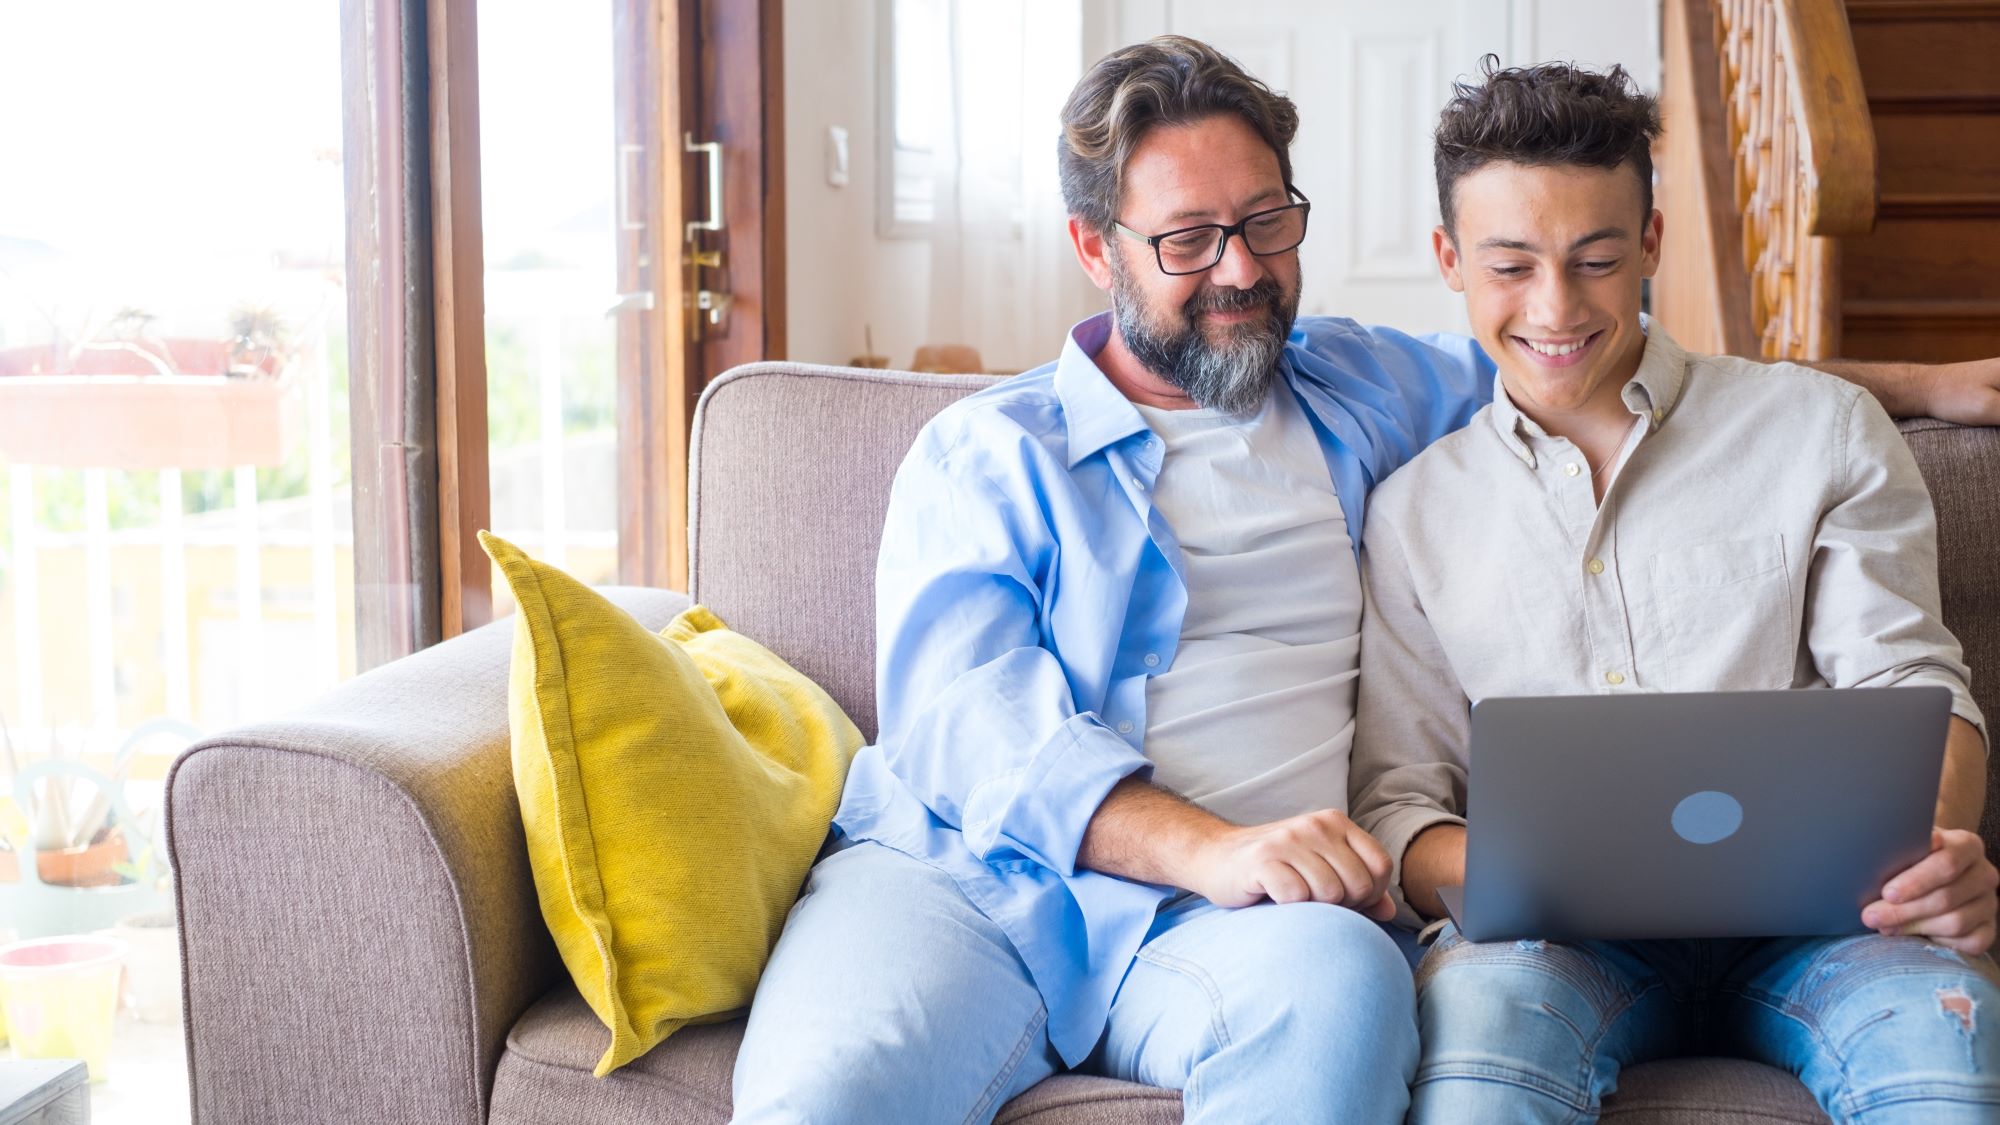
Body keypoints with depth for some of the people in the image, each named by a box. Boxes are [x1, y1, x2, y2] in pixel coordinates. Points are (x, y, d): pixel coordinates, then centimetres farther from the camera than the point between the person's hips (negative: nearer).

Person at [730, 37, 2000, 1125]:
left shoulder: (1357, 388, 25)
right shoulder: (985, 453, 12)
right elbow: (963, 717, -3)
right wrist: (1209, 847, -21)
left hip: (1229, 915, 2)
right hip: (967, 873, -1)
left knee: (1336, 985, -37)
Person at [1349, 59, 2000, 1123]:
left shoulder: (1821, 429, 12)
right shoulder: (1415, 509, 14)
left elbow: (1906, 681, 6)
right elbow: (1394, 803, 10)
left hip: (1799, 911, 1)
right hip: (1559, 933, 0)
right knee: (1476, 1006, -37)